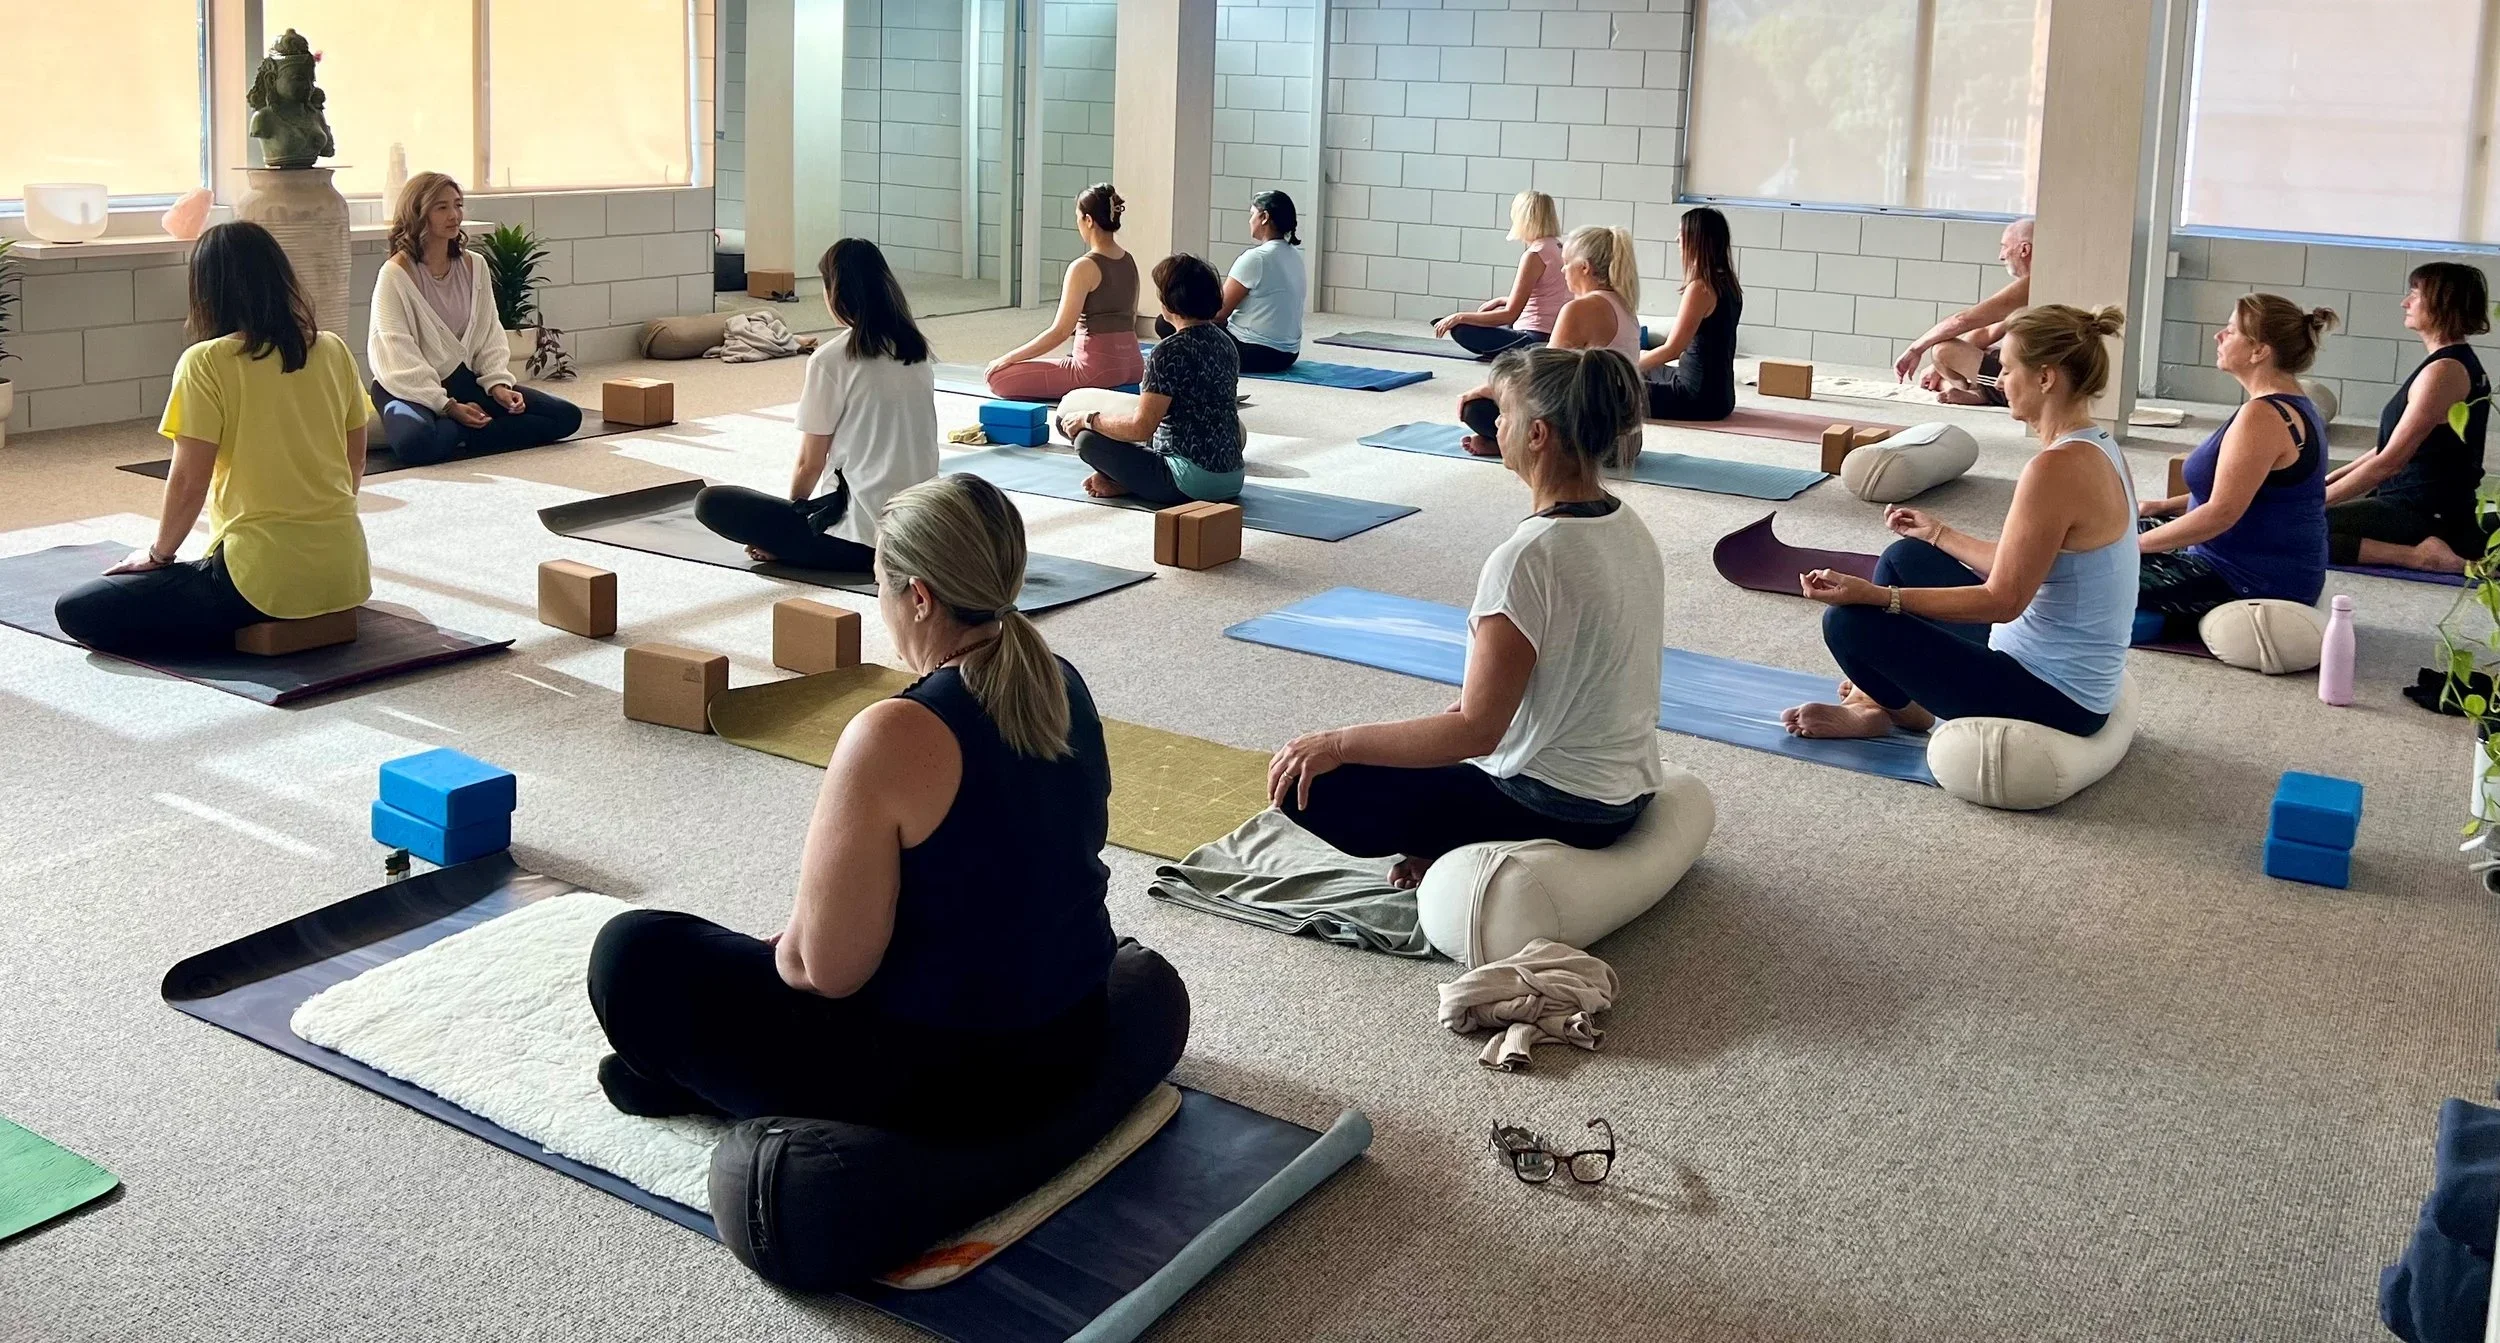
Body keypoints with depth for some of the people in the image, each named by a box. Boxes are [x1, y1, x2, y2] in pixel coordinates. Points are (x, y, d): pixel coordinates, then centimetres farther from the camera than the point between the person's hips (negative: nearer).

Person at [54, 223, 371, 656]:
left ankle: (252, 628, -5)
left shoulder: (207, 363, -10)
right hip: (344, 570, 7)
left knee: (77, 611, 1)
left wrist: (158, 555, 8)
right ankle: (322, 616, 12)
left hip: (266, 578, -7)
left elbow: (189, 482, -9)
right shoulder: (333, 351, 4)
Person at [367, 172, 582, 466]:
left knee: (567, 416, -10)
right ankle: (458, 428, -10)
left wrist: (497, 383, -10)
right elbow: (399, 356, -15)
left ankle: (459, 435, -14)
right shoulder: (396, 274, -11)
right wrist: (448, 407, -22)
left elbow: (489, 334, 8)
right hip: (411, 387, -6)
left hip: (464, 380, 6)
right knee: (415, 441, -43)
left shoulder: (473, 266, 6)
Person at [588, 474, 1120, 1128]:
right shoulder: (1065, 688, -2)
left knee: (633, 951, 4)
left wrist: (784, 950, 2)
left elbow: (828, 969, -22)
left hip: (939, 1076, -8)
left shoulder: (895, 738, -26)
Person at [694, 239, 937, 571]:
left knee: (711, 503, -1)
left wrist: (792, 512, 17)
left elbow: (809, 465, -4)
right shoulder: (918, 351, 8)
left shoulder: (831, 359, -11)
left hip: (862, 537, -7)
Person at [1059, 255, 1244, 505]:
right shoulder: (1225, 342, 10)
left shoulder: (1171, 351, -16)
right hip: (1233, 478, 9)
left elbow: (1141, 427, -19)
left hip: (1194, 481, -9)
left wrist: (1088, 419, -4)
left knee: (1088, 440, -7)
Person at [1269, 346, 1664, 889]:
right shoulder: (1629, 528, 1)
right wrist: (1479, 700, 22)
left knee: (1307, 785, -5)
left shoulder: (1527, 559, -26)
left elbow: (1476, 730, -25)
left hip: (1552, 808, -9)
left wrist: (1339, 743, -18)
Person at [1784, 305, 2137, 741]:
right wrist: (1938, 534, 26)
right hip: (2059, 670, 10)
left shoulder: (2057, 467, -26)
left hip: (2052, 696, -10)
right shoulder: (2095, 447, 5)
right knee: (1905, 556, 19)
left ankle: (1902, 707, 16)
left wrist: (1875, 595, -26)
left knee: (1850, 621, -13)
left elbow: (2002, 600, -24)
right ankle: (1880, 693, 27)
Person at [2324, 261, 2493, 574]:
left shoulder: (2445, 370, -17)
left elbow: (2389, 462, -20)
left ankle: (2418, 555, -21)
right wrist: (2334, 478, 15)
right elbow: (2395, 446, 21)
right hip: (2416, 502, 11)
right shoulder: (2452, 361, 15)